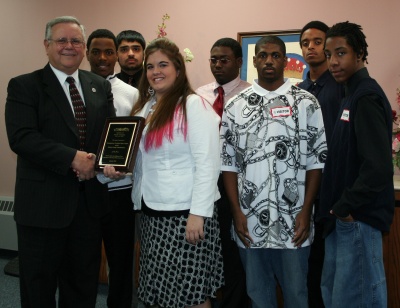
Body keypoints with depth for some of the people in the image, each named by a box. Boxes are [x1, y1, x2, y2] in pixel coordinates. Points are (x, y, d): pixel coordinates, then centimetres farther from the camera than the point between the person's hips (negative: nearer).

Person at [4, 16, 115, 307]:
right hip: (43, 201, -4)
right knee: (39, 284, 11)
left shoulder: (100, 86, 9)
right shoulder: (24, 86, -5)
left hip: (90, 198, 4)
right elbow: (21, 137, -16)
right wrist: (72, 158, -23)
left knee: (84, 284, 17)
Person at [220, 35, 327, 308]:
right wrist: (237, 212, -2)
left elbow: (316, 160, -2)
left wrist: (306, 212, -7)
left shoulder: (306, 103, 0)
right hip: (250, 222, 2)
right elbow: (228, 163, 4)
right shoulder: (236, 106, 4)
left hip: (293, 223, -1)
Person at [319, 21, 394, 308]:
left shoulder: (366, 96, -16)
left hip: (358, 217, -10)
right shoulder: (353, 94, 14)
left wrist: (345, 207, -16)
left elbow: (378, 166, -25)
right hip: (344, 215, 10)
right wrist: (338, 208, 13)